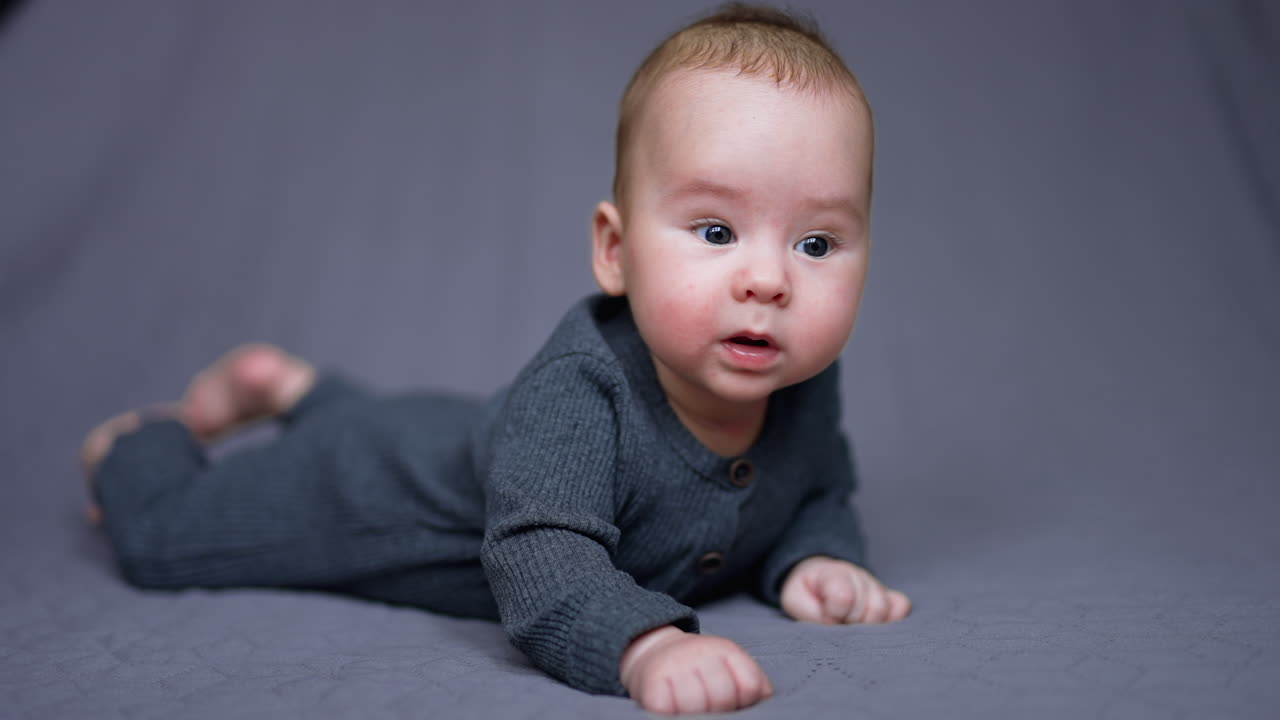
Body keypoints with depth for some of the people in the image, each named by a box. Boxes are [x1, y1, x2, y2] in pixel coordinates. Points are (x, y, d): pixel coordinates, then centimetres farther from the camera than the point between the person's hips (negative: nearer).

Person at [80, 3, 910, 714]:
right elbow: (540, 560, -54)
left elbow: (817, 497, -3)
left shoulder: (806, 388, -22)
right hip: (367, 488, -6)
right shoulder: (581, 386, -45)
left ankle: (288, 384, 56)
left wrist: (816, 558, -24)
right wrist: (644, 645, -71)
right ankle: (139, 440, 43)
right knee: (160, 536, 12)